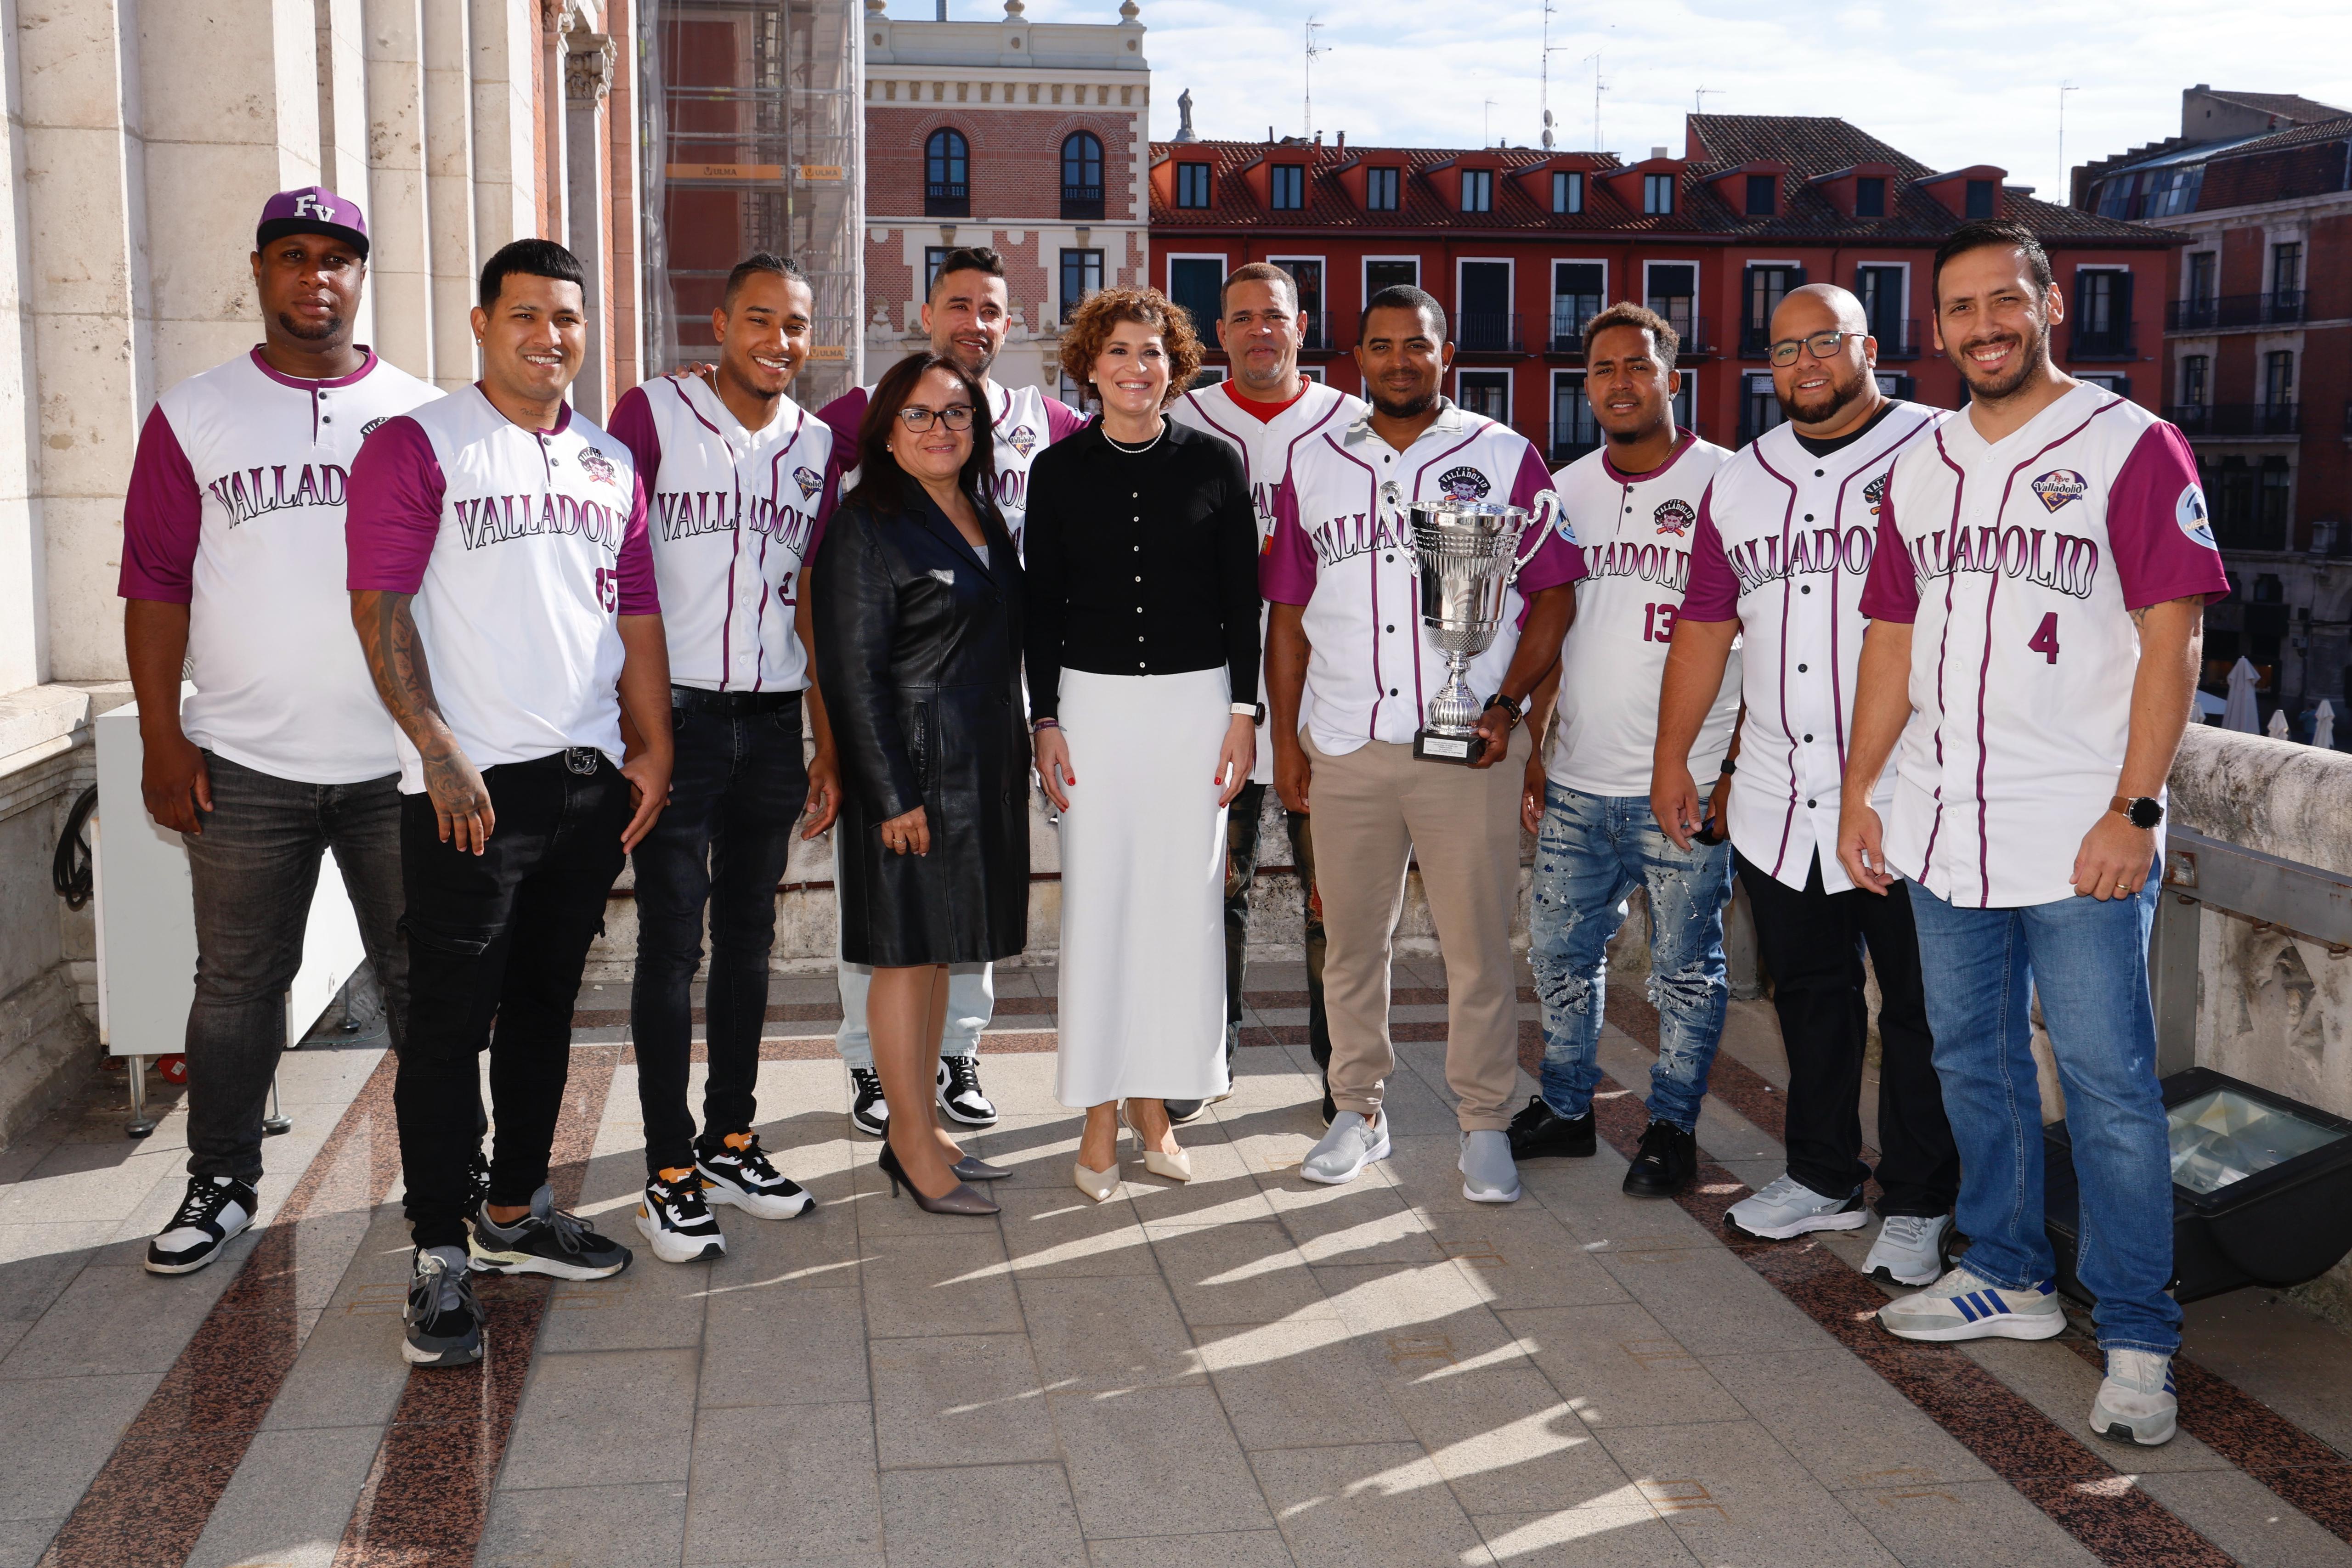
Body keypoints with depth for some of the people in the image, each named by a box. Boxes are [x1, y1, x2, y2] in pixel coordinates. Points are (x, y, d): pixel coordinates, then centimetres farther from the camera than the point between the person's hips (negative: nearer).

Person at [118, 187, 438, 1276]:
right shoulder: (193, 418, 4)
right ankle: (221, 1183, 25)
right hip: (243, 766, 0)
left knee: (424, 977, 8)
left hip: (399, 762, 0)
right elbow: (155, 583, 2)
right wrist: (160, 740, -5)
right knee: (236, 982, 10)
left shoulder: (423, 416, 5)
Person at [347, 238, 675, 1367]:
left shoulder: (611, 465, 14)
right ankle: (439, 1253, 8)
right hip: (468, 786, -5)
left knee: (547, 1006, 14)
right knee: (451, 1020, -2)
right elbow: (380, 610, -9)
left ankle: (515, 1213, 29)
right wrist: (440, 752, -16)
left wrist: (654, 749, 8)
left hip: (589, 781, 6)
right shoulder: (419, 445, -3)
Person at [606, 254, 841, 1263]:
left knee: (749, 936, 12)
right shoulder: (652, 414, -4)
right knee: (673, 942, -2)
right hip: (677, 714, -5)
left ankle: (730, 1140, 25)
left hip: (773, 719, 5)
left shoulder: (815, 444, 10)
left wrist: (831, 741, 12)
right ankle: (669, 1173, 6)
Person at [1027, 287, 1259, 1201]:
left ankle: (1155, 1100, 16)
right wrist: (1045, 720, 0)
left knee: (1184, 897, 2)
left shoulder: (1216, 464, 3)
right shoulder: (1058, 471, 4)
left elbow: (1243, 597, 4)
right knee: (1096, 900, 0)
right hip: (1093, 697, 0)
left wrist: (1243, 712, -1)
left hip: (1197, 696, 0)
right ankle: (1101, 1117, 10)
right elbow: (1042, 605, 5)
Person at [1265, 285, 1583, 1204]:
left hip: (1468, 748, -2)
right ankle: (1358, 1112, 25)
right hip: (1343, 747, 3)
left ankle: (1485, 1125, 15)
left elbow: (1554, 594, 2)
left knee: (1479, 944, 1)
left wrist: (1508, 704, -10)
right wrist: (1285, 736, 8)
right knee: (1351, 938, 10)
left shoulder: (1505, 459, 3)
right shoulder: (1315, 465, 11)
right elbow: (1288, 611, 13)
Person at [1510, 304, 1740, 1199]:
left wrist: (1737, 765, -9)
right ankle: (1565, 1108, 29)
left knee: (1686, 966, 6)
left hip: (1686, 783, -4)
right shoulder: (1566, 491, 10)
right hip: (1577, 782, 5)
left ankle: (1672, 1128, 21)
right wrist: (1532, 747, 11)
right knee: (1559, 952, 12)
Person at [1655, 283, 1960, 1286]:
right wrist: (1672, 756, 17)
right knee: (1809, 997, 15)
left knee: (1918, 1006, 3)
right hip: (1777, 801, 6)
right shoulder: (1740, 482, 13)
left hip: (1905, 797, -5)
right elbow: (1706, 624, 17)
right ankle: (1824, 1179, 30)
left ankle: (1918, 1206, 15)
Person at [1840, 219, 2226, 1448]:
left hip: (2080, 835, -6)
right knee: (1974, 1066, 15)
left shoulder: (2131, 448, -4)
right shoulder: (1918, 470, 13)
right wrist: (1858, 788, 9)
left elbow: (2172, 639, -9)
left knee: (2107, 1083, -2)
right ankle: (2009, 1277, 31)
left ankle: (2136, 1337, 9)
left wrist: (2132, 809, -15)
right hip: (1940, 828, 6)